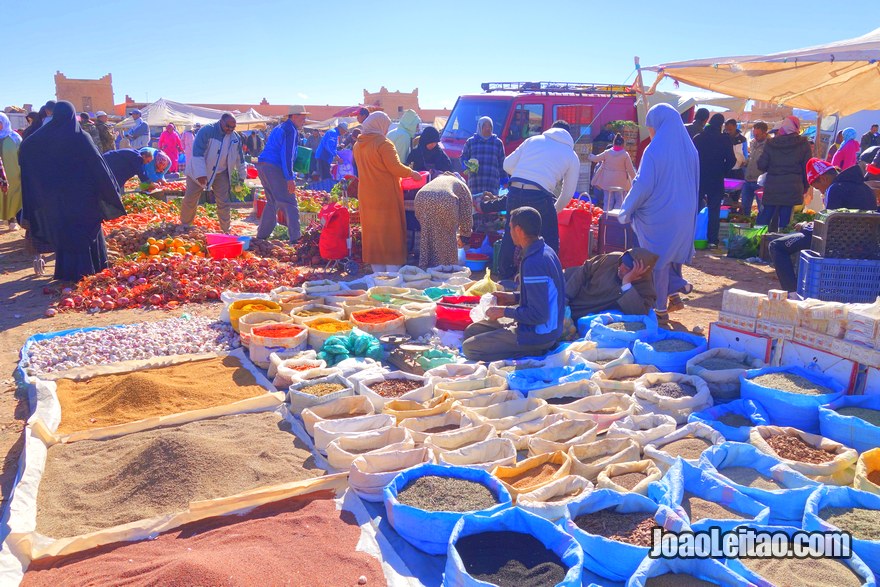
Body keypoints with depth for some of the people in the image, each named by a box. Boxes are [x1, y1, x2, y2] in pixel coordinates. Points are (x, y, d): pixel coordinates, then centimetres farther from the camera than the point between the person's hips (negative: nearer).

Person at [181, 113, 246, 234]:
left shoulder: (236, 137, -5)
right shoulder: (207, 131, -22)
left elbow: (240, 158, 9)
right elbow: (197, 153, -26)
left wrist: (241, 176, 13)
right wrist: (200, 174, -32)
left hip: (221, 174, 3)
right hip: (199, 172, -3)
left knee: (223, 203, -2)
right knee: (190, 199, 5)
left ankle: (226, 230, 7)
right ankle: (184, 224, 25)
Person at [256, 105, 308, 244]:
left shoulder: (279, 128, 23)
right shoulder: (291, 130, -7)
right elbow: (287, 155, -17)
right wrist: (290, 178, -20)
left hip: (262, 165, 10)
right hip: (274, 168, -9)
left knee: (272, 202, 20)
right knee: (289, 203, -8)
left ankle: (262, 235, 23)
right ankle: (295, 238, -12)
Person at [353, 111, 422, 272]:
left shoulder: (358, 145, 9)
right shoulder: (384, 143, -13)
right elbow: (395, 167, -17)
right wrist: (412, 173, 0)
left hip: (366, 196, 7)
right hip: (386, 195, -7)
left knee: (372, 232, 11)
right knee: (390, 232, 0)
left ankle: (378, 271, 17)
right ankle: (393, 269, 1)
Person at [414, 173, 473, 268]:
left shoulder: (438, 179, 44)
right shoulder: (463, 186, 33)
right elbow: (466, 215, 28)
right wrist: (463, 236, 41)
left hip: (421, 198, 4)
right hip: (445, 201, -4)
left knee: (427, 236, 19)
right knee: (447, 239, 14)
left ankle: (425, 267, 23)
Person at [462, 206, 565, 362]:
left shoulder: (534, 263, -27)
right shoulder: (546, 250, 4)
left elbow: (538, 315, -27)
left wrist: (504, 311, -15)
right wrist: (514, 297, 9)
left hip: (538, 334, -10)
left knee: (469, 348, -9)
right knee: (471, 331, 16)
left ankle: (531, 352, -6)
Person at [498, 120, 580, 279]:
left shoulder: (533, 140, 20)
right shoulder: (571, 156, 15)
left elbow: (507, 165, 18)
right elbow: (568, 193, 17)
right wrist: (554, 210, 32)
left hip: (514, 191, 4)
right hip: (540, 197, -4)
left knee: (510, 236, 18)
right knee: (549, 242, 11)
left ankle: (504, 275, 30)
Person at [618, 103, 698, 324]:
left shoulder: (655, 151, -17)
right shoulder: (689, 149, 3)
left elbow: (643, 185, -19)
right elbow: (695, 183, 11)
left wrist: (626, 211, -7)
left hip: (658, 216, -6)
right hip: (685, 215, 6)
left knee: (657, 259, 7)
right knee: (672, 253, 24)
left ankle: (660, 310, 15)